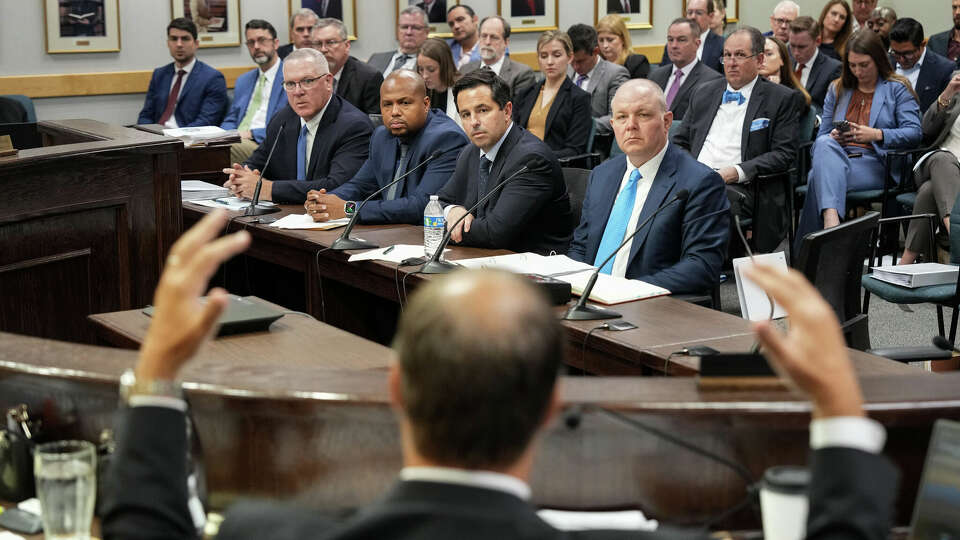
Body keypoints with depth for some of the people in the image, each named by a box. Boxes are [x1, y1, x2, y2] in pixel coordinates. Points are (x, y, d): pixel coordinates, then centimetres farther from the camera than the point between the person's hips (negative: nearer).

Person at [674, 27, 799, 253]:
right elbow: (680, 143, 26)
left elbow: (784, 154, -1)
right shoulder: (703, 92, 23)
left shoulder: (781, 99, 8)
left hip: (738, 187, -4)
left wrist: (738, 171, -15)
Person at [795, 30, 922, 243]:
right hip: (836, 157, 3)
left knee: (819, 177, -35)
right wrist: (833, 137, -5)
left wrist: (877, 135, -17)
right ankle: (831, 222, -56)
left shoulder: (897, 89, 12)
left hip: (876, 165, -3)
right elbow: (822, 134, 21)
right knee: (824, 143, -37)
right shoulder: (837, 90, 25)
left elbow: (914, 133, -1)